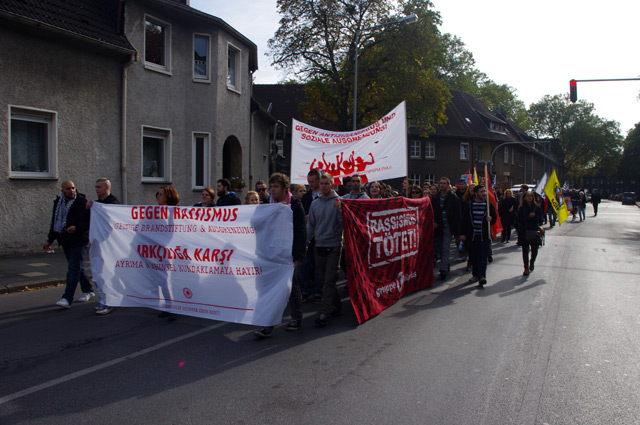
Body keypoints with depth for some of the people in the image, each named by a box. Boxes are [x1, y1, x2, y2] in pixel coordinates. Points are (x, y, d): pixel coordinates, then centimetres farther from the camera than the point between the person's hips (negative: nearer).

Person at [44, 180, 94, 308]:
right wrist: (50, 240, 19)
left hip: (78, 241, -7)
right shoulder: (58, 203, 12)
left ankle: (67, 299, -10)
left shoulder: (82, 202, -9)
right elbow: (54, 223, 21)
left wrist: (76, 227, -27)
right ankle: (88, 291, 29)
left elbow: (89, 221, -13)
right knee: (77, 267, 15)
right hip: (65, 241, 7)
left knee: (73, 269, -9)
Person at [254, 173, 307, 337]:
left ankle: (296, 318, 23)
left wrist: (298, 256, -15)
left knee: (292, 285, 5)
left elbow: (301, 231, -10)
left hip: (290, 253, -5)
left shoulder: (295, 204, -7)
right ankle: (269, 324, 1)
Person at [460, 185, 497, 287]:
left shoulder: (489, 204, 5)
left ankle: (482, 276, -10)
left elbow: (495, 217, 12)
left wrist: (491, 219, -12)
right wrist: (463, 233, 0)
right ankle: (475, 274, 21)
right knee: (473, 256, 8)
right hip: (472, 235, 1)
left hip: (484, 236, -1)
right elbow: (464, 220, 5)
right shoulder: (468, 205, 4)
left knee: (483, 256, -8)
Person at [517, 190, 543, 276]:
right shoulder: (521, 208, -1)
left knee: (534, 250, 3)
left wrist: (534, 216, -19)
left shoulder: (537, 208, 2)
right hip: (524, 232, -1)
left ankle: (532, 263, 34)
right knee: (525, 250, 0)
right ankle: (526, 268, 10)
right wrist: (529, 216, -17)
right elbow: (519, 220, -9)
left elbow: (540, 220, -2)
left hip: (534, 231, 1)